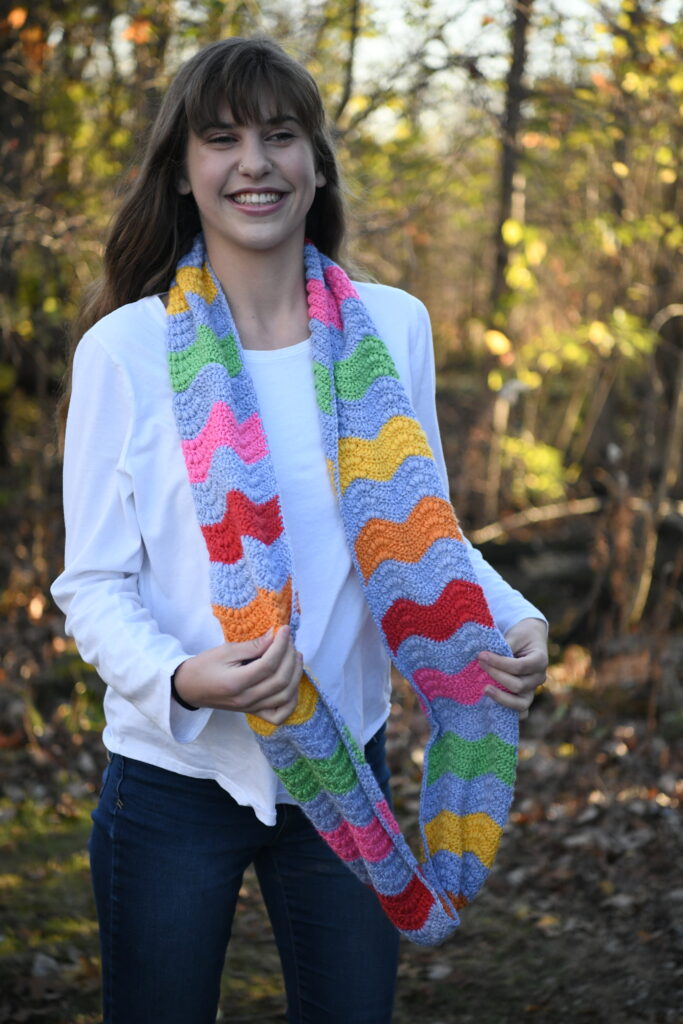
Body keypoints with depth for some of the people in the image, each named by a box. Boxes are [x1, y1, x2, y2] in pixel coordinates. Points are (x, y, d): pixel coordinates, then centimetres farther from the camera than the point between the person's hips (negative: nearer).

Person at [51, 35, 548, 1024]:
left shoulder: (394, 327, -1)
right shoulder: (128, 347, -10)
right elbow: (92, 584, -8)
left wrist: (513, 620, -10)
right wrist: (181, 677, -27)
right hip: (174, 779, -2)